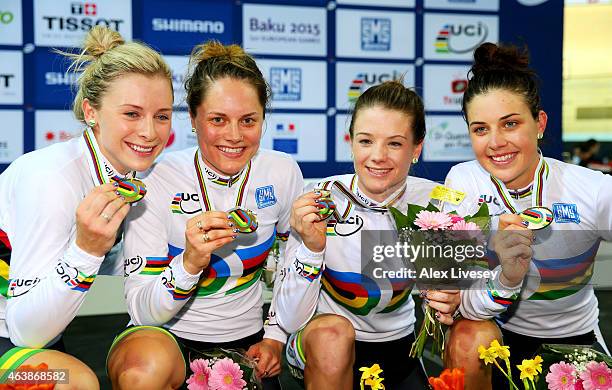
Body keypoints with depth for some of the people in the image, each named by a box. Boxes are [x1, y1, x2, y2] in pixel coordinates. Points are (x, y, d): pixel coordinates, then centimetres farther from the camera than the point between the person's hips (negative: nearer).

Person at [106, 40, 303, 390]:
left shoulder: (284, 173, -9)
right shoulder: (157, 181, -18)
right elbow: (142, 311, -18)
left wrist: (275, 337, 4)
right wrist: (191, 262, -35)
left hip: (247, 339, 4)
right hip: (168, 337, -3)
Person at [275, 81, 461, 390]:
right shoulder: (319, 202, -17)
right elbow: (290, 320, -17)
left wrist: (452, 303, -25)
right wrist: (311, 248, -32)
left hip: (399, 344, 4)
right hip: (324, 344, -3)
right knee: (331, 332, -32)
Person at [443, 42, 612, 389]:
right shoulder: (463, 182, -13)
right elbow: (466, 304, -17)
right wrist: (507, 279, -39)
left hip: (574, 338, -1)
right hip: (492, 328, 1)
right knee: (468, 338, -29)